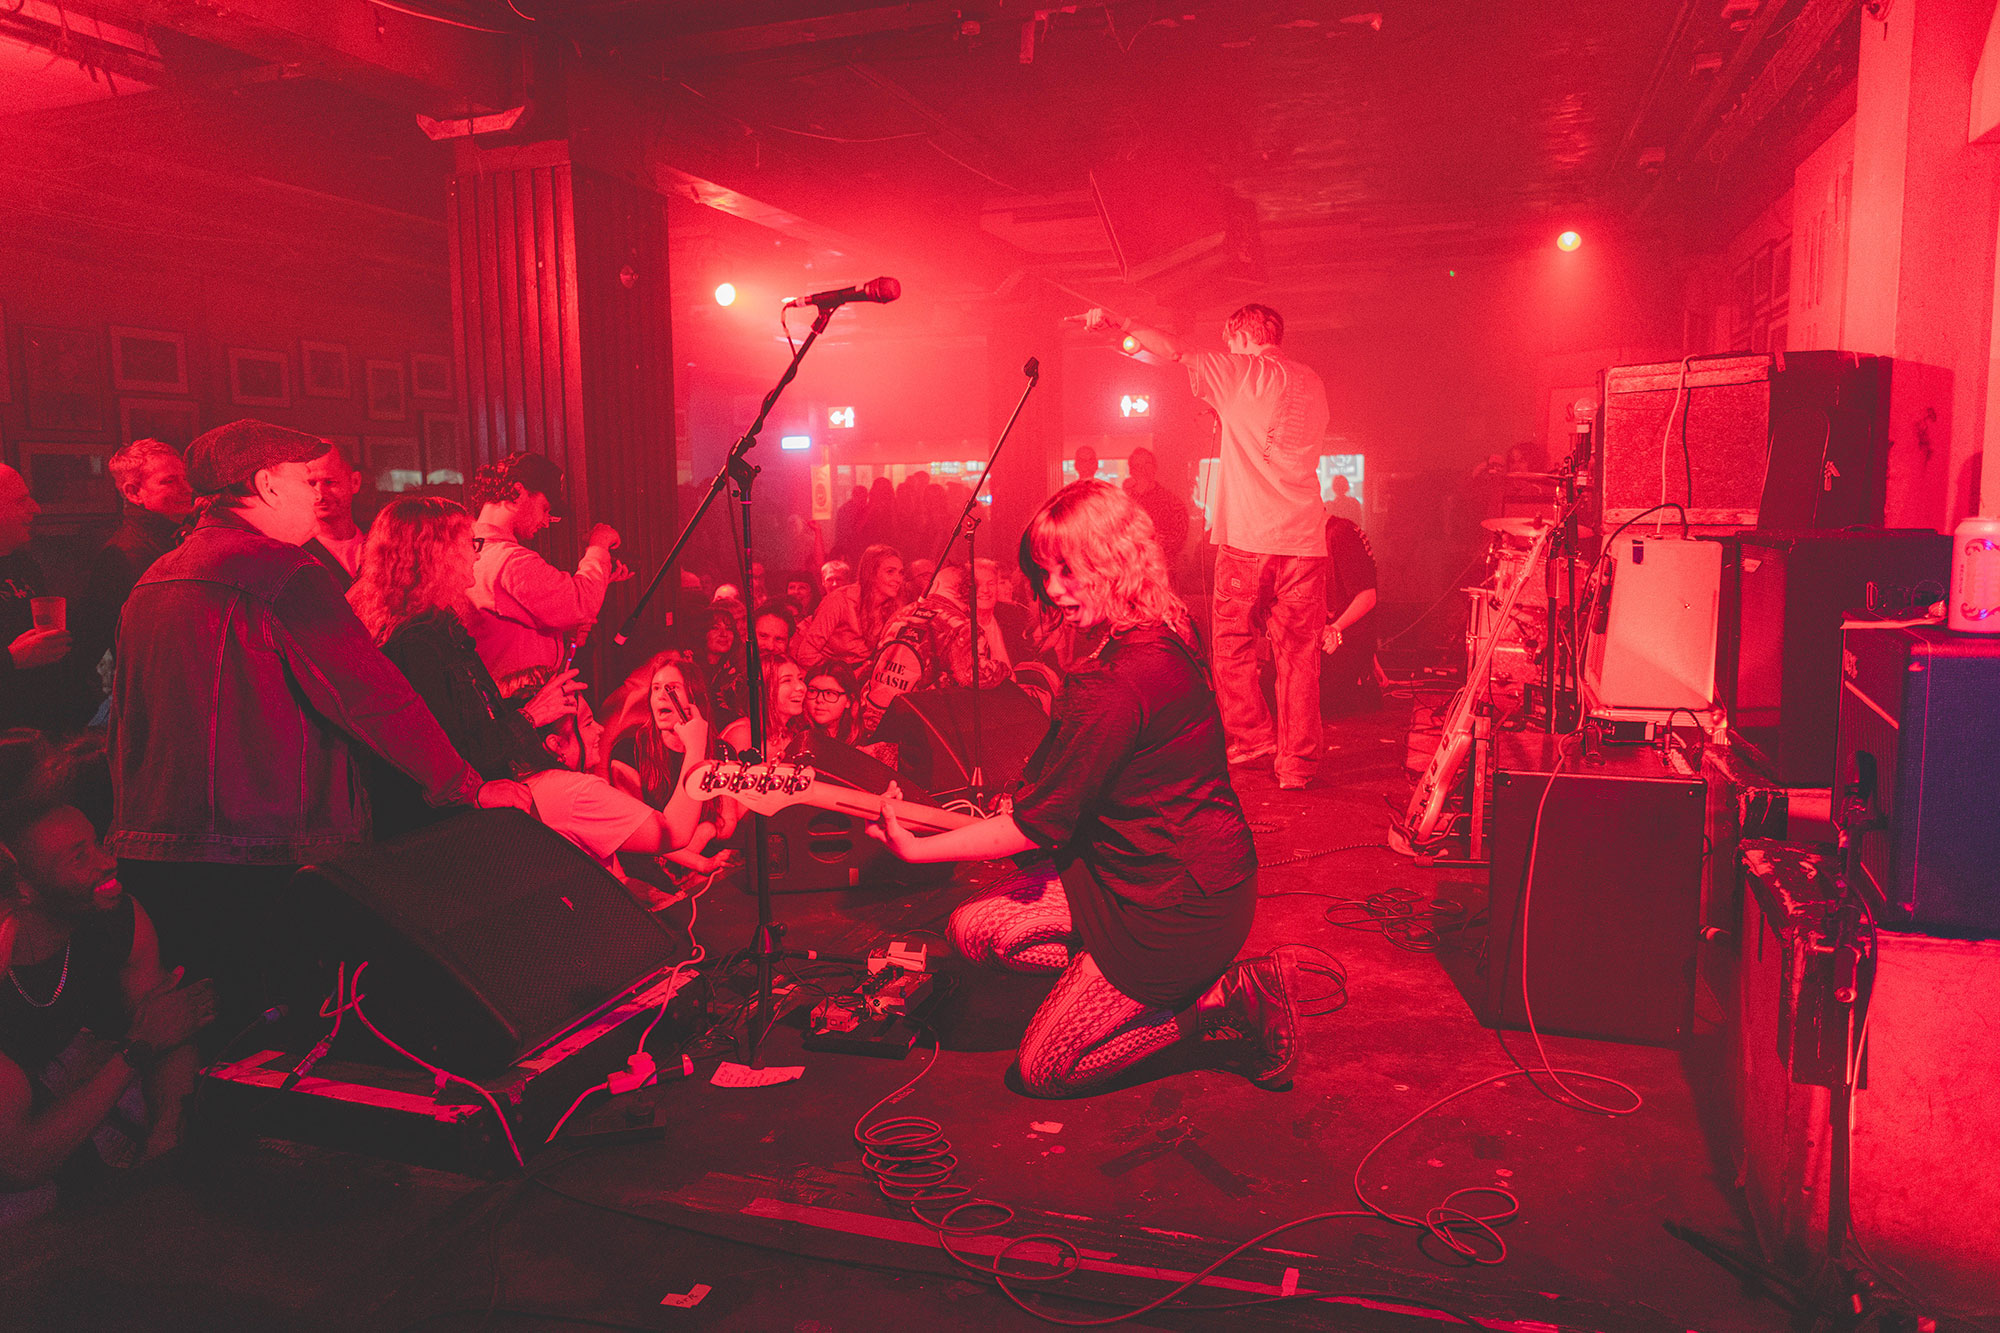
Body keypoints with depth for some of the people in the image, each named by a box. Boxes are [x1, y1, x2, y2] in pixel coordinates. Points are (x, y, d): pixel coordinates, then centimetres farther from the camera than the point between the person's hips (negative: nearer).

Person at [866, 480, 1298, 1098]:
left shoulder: (1115, 685, -28)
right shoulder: (1163, 640, 2)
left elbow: (1036, 825, -18)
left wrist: (914, 847, -8)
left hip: (1183, 902, -10)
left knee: (1043, 1068, 2)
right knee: (975, 927, 8)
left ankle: (1225, 996, 3)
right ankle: (1159, 984, 9)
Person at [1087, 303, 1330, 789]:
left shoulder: (1241, 372, 0)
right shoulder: (1311, 382, 16)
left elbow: (1175, 353, 3)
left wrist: (1120, 323, 14)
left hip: (1247, 534, -4)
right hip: (1304, 537, 5)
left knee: (1232, 641, 11)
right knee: (1298, 653, 5)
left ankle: (1251, 738, 8)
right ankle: (1297, 762, 6)